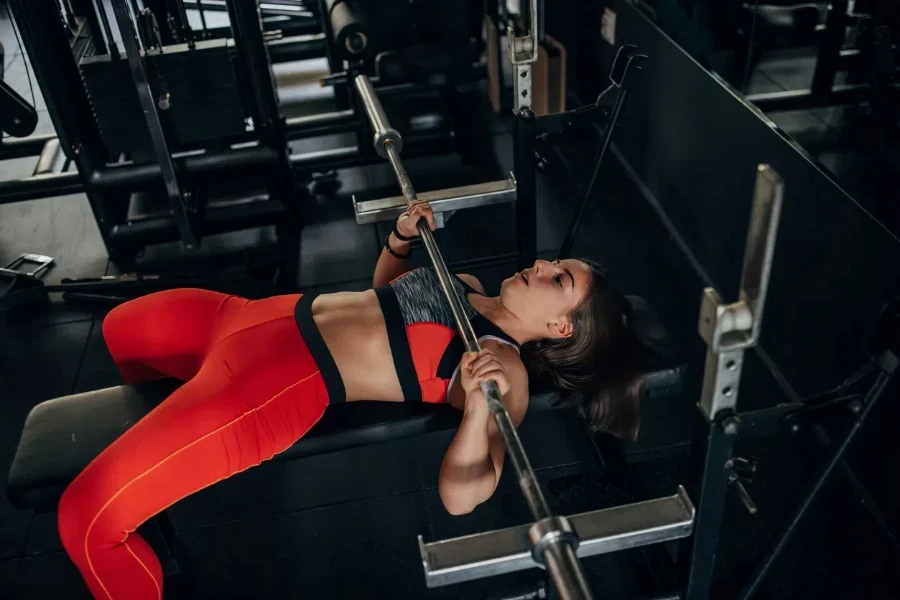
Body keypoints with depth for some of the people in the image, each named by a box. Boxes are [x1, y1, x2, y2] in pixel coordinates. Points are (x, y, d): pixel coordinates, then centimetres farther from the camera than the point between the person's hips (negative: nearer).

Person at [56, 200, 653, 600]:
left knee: (88, 515, -14)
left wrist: (480, 405, -38)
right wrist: (402, 237, 9)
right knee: (124, 327, 31)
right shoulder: (469, 286, 9)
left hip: (286, 382, -8)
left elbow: (461, 494, -22)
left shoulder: (506, 370, -13)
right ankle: (162, 436, 55)